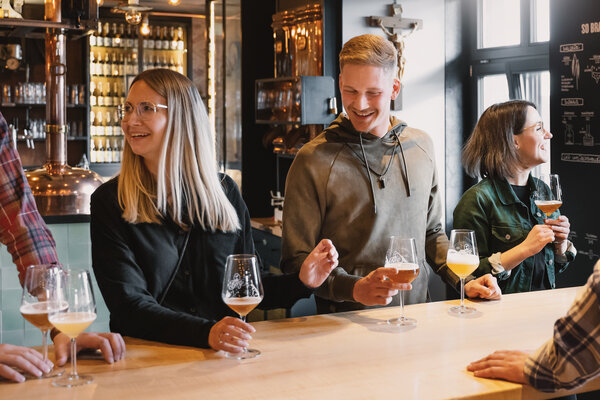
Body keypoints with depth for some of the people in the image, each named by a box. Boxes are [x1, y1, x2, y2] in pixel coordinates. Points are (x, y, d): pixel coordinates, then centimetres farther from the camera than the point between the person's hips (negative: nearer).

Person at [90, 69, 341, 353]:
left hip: (222, 358, 2)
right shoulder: (109, 201, -2)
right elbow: (128, 303, -11)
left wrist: (300, 282, -1)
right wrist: (205, 332, -25)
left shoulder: (223, 192, 8)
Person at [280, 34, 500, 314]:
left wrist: (464, 281, 8)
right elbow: (296, 260, -6)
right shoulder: (313, 160, -5)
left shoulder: (420, 146, 12)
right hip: (347, 321, -5)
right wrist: (354, 288, -21)